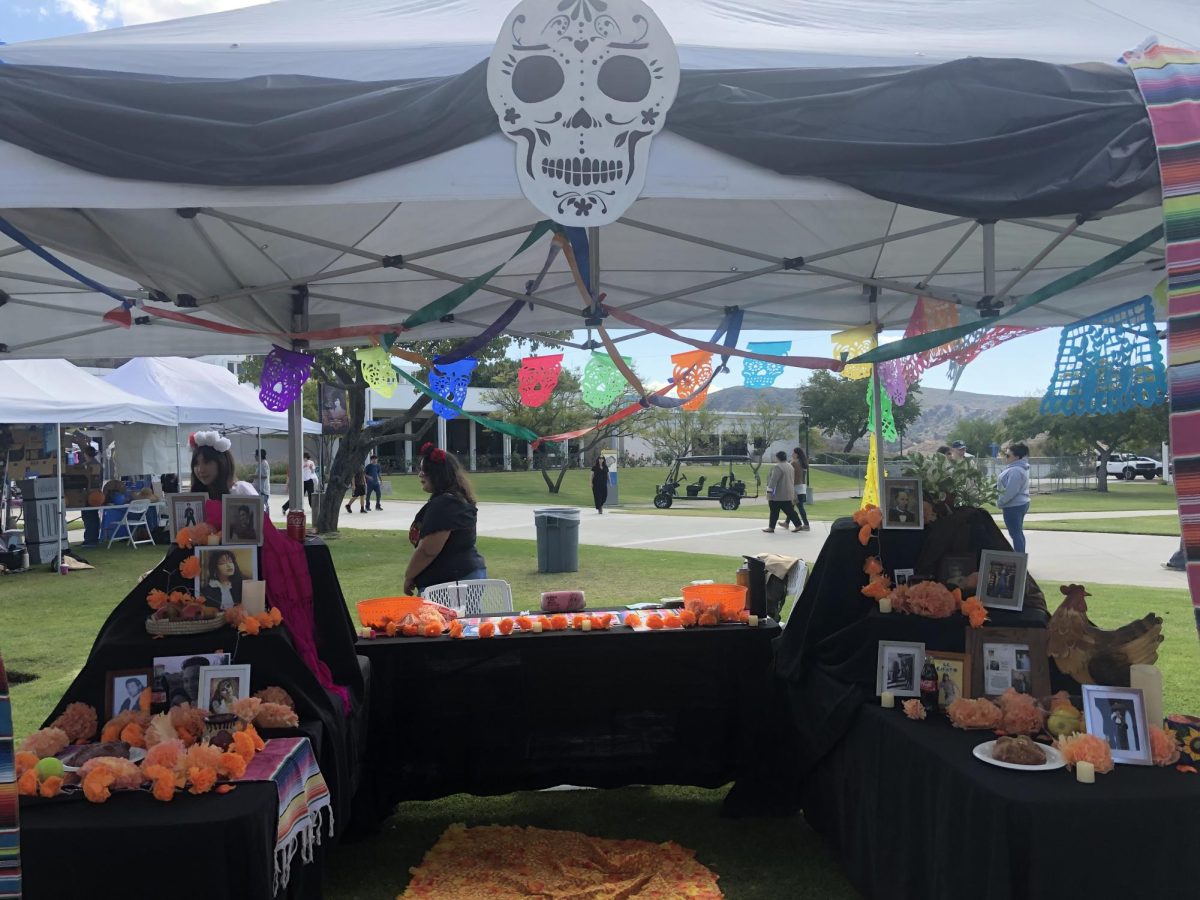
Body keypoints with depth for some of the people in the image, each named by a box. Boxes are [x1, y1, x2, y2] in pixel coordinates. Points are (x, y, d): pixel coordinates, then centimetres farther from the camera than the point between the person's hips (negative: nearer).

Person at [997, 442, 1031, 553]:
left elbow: (1010, 491, -27)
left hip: (1013, 506, -11)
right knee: (1018, 533, 18)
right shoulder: (1020, 467, 11)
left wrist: (999, 502, -14)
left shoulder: (1015, 471, -23)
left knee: (1015, 534, -5)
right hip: (1020, 504, 11)